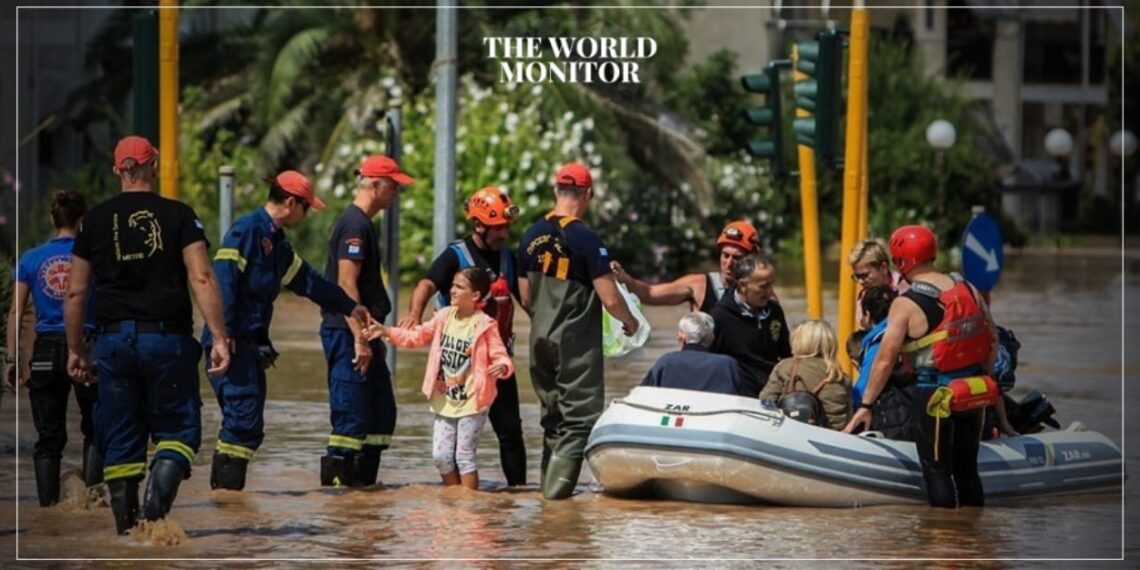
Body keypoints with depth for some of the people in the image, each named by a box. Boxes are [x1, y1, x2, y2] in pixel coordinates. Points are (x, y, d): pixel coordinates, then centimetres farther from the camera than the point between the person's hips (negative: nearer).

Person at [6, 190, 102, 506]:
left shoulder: (30, 259, 3)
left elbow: (15, 313, 2)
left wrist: (13, 359, 5)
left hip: (46, 352, 2)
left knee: (49, 438, 8)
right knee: (95, 430, 12)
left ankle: (49, 506, 6)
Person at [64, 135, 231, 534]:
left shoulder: (94, 221, 7)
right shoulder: (178, 215, 0)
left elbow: (76, 293, 8)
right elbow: (202, 278, -10)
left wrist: (74, 351, 16)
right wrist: (219, 339, -11)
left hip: (114, 340, 2)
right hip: (168, 337, -2)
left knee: (120, 441, 10)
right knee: (176, 428, 6)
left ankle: (126, 530, 9)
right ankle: (158, 499, -20)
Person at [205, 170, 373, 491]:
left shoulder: (276, 241, 19)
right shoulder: (246, 231, -10)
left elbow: (306, 280, 29)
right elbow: (223, 280, -18)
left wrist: (350, 307, 35)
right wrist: (224, 336, -24)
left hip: (251, 342, 10)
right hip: (231, 341, -10)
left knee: (249, 423, 7)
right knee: (243, 418, -15)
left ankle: (228, 489, 7)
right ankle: (225, 487, -14)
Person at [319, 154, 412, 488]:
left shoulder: (363, 224, 18)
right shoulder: (355, 225, -14)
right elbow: (346, 284, -20)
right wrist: (360, 339, -23)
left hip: (364, 332, 11)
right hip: (347, 333, -11)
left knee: (381, 412, 13)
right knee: (352, 414, -9)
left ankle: (363, 481, 18)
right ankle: (337, 480, -6)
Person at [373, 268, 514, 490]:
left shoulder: (485, 326, -12)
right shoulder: (444, 317, 4)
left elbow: (500, 355, -15)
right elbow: (416, 336, 12)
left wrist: (502, 366, -38)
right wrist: (386, 331, 3)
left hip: (472, 404, -6)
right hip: (445, 402, 6)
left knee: (464, 455, -2)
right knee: (441, 455, 5)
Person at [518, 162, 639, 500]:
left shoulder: (533, 236, 5)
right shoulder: (586, 239, -15)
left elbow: (525, 298, 12)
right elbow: (610, 299, -15)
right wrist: (630, 323, 4)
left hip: (541, 341, 6)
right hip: (577, 343, -6)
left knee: (552, 415, 16)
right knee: (580, 417, -2)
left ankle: (549, 483, 18)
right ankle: (558, 487, -11)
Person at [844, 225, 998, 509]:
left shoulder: (906, 304, -13)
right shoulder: (967, 289, 4)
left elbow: (885, 360, -13)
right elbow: (993, 341, 9)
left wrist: (866, 405, -5)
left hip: (934, 392, -6)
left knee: (936, 471, 5)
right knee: (967, 469, 17)